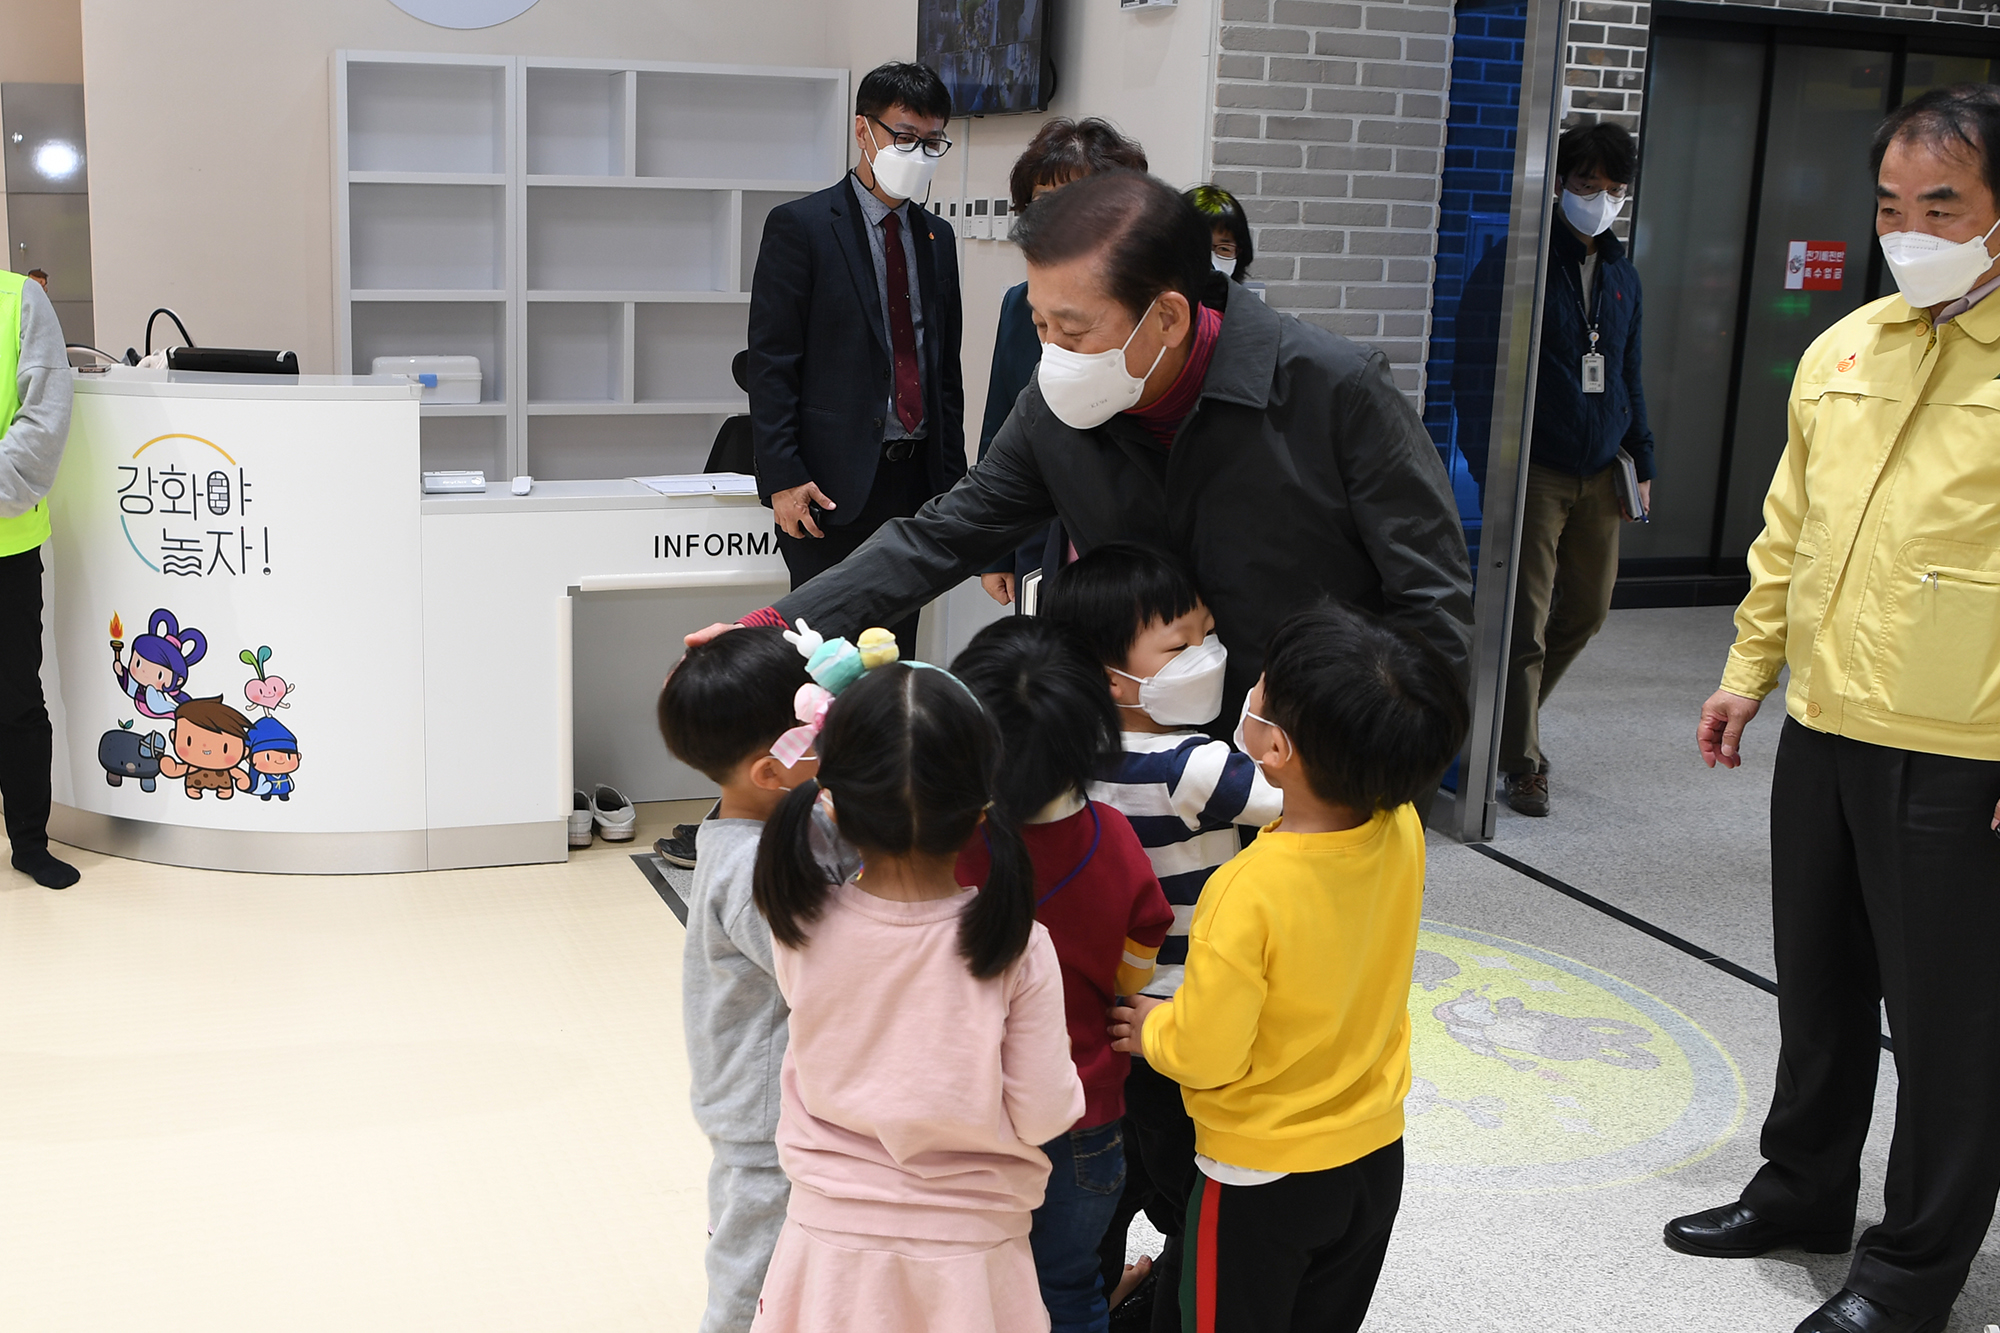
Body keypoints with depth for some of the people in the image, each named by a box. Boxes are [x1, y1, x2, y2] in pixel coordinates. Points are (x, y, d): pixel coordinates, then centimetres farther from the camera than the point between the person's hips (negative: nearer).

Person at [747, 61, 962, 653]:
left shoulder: (937, 236, 15)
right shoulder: (799, 225, -3)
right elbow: (771, 362, -7)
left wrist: (953, 473, 12)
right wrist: (783, 478, -14)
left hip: (918, 479, 5)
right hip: (834, 486, -5)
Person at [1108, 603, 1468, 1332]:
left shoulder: (1249, 894, -33)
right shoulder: (1403, 832, -16)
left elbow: (1206, 1056, -24)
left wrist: (1154, 1029, -3)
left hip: (1262, 1177, -5)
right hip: (1376, 1157, 6)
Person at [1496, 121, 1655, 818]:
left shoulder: (1623, 275, 14)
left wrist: (1641, 463, 18)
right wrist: (1493, 466, -13)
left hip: (1600, 473, 7)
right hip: (1538, 468, -7)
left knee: (1589, 606, 12)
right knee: (1527, 619, -6)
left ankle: (1514, 714, 31)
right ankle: (1520, 760, 4)